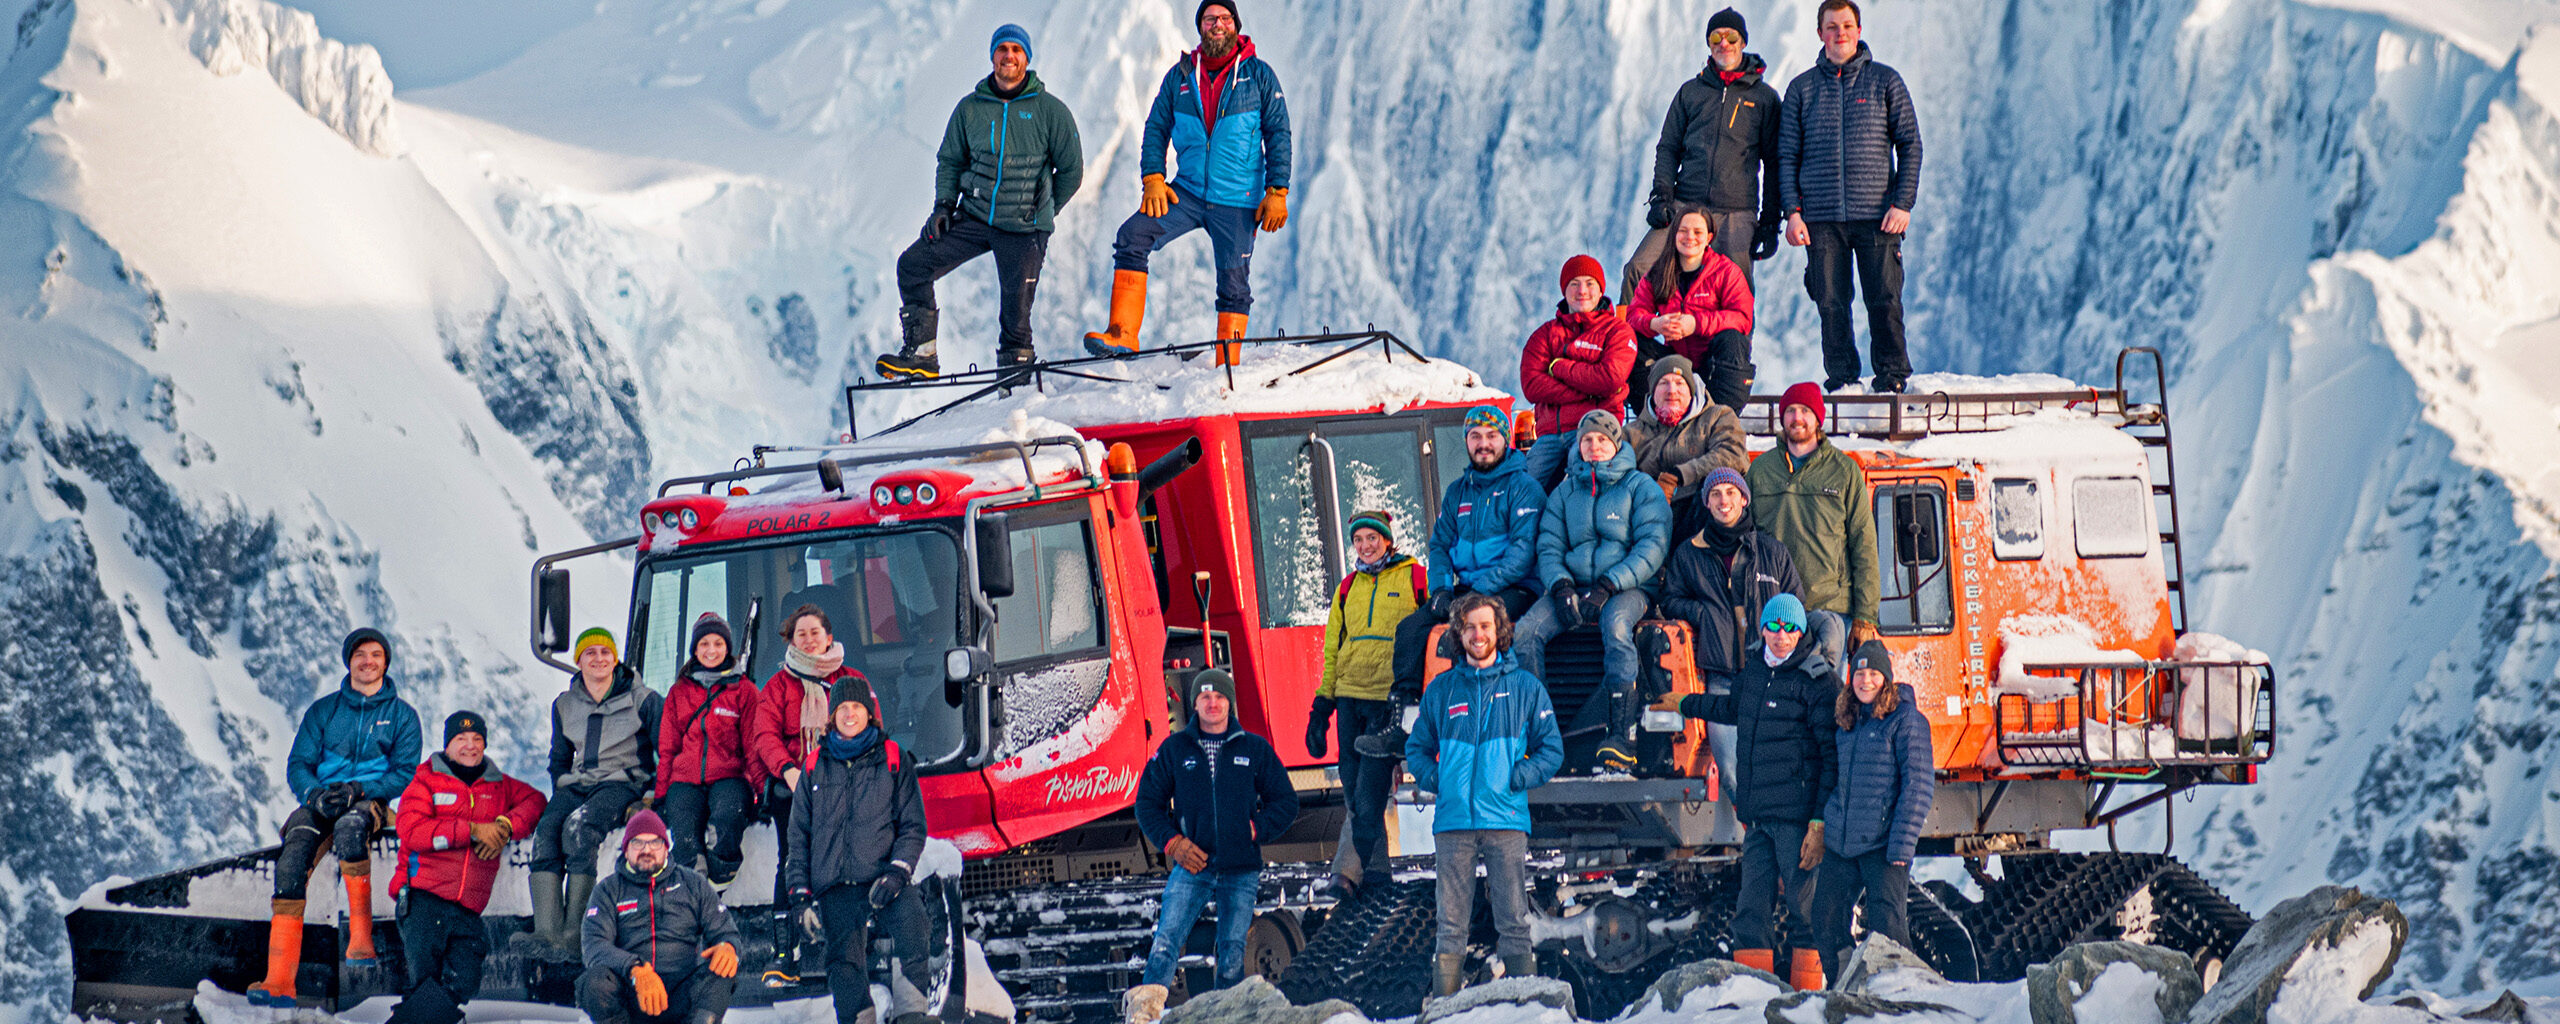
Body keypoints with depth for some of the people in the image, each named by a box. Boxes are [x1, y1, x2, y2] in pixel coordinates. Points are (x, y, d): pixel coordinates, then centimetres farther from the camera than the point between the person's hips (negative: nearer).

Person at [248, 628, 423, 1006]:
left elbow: (405, 774, 3)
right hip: (320, 800, 2)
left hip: (371, 802, -2)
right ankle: (279, 981, -39)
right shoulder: (323, 711, 17)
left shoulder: (402, 715, 11)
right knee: (293, 857, -30)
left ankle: (360, 933, -36)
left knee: (349, 828, -42)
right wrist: (315, 794, -12)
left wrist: (358, 790, -14)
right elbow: (298, 765, 11)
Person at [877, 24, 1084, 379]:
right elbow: (950, 160, 15)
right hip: (973, 217, 3)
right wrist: (944, 205, 1)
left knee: (1015, 312, -7)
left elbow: (1071, 170, 4)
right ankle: (921, 353, -6)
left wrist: (1042, 213, 5)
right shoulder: (971, 108, 4)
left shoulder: (1050, 111, -4)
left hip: (1022, 229, -3)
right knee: (913, 265, -10)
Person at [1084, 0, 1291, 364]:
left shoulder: (1258, 75, 1)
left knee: (1234, 285, -1)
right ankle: (1123, 334, -21)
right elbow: (1156, 129, 11)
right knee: (1132, 236, -18)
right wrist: (1152, 179, -3)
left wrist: (1277, 192, -7)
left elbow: (1278, 134, 1)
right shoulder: (1180, 76, 8)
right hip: (1188, 192, 2)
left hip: (1237, 201, -2)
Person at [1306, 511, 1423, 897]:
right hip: (1350, 696, 6)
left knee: (1370, 792, -12)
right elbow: (1333, 648, 21)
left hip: (1390, 698, -6)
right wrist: (1322, 703, 15)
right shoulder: (1349, 587, 17)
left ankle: (1350, 870, -14)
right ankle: (1377, 867, 12)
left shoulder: (1413, 577, 1)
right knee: (1354, 789, 4)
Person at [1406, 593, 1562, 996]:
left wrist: (1516, 779, -6)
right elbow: (1417, 748, 19)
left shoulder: (1525, 687, 8)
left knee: (1513, 923, -3)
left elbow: (1552, 751, 9)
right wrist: (1436, 781, 1)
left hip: (1506, 820, -1)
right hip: (1453, 821, 1)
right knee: (1451, 925, 0)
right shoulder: (1442, 690, 12)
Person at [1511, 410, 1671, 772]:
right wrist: (1561, 585, -10)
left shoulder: (1640, 488, 5)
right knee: (1526, 630, -24)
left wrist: (1608, 587, -17)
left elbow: (1653, 546, -5)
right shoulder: (1565, 492, 18)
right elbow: (1549, 546, 13)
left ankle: (1622, 737, -42)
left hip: (1627, 589, -4)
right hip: (1575, 584, 4)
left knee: (1615, 624, -39)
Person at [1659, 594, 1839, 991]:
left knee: (1805, 907, -6)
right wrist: (1685, 704, 50)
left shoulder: (1817, 681, -7)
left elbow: (1833, 756, -9)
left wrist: (1820, 822, -15)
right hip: (1757, 816, 7)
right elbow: (1732, 708, 37)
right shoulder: (1754, 671, 13)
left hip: (1796, 814, -7)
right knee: (1751, 912, 4)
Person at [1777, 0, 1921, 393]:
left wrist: (1903, 203, -4)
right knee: (1831, 304, 0)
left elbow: (1910, 145, 6)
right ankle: (1841, 377, 8)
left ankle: (1892, 376, 6)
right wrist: (1792, 210, -2)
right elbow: (1788, 155, 10)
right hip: (1821, 218, 1)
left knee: (1885, 301, -4)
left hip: (1877, 214, -1)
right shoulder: (1802, 89, 10)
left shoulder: (1885, 81, 7)